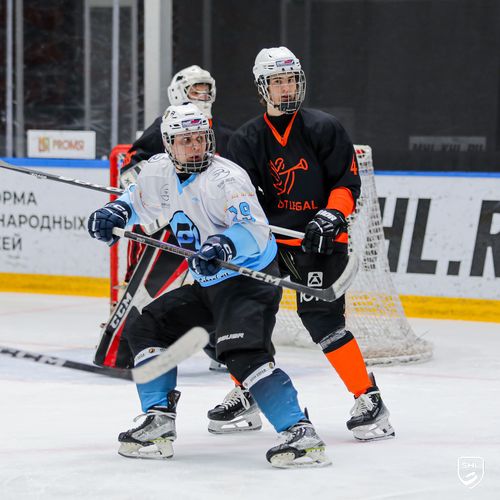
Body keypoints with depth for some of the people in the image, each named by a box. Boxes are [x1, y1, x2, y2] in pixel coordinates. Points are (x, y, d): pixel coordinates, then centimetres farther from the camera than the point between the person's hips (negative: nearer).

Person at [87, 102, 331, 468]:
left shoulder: (225, 177, -21)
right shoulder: (161, 172, 4)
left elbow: (255, 230, -32)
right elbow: (140, 199, 26)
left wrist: (223, 246, -49)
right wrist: (115, 213, 6)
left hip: (251, 278, -9)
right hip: (207, 285, 9)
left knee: (243, 354, -28)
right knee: (148, 327, 11)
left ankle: (301, 434, -34)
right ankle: (159, 425, 12)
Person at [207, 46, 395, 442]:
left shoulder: (323, 128, -4)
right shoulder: (247, 139, 6)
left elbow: (348, 182, -4)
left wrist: (332, 215, -20)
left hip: (320, 238, -4)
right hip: (270, 236, 5)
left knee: (320, 315, -19)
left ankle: (369, 399, -14)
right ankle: (246, 397, 17)